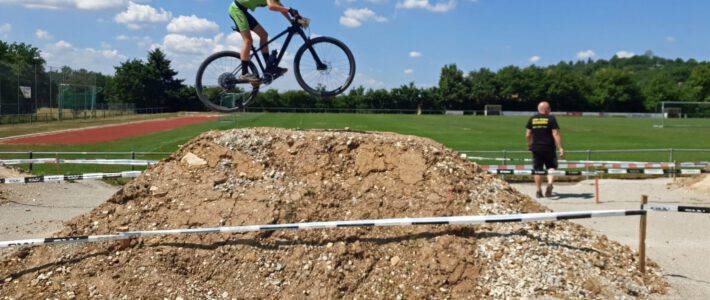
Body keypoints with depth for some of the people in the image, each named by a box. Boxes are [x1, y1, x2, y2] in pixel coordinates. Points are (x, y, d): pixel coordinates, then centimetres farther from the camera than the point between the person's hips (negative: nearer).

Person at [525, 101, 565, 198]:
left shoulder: (532, 119, 5)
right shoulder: (551, 119, -5)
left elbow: (527, 135, 7)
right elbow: (556, 134, -11)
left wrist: (529, 145, 24)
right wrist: (561, 148, -11)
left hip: (536, 148, 3)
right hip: (549, 148, -3)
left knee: (538, 170, 8)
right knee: (551, 167, 11)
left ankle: (539, 191, 11)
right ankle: (550, 183, -14)